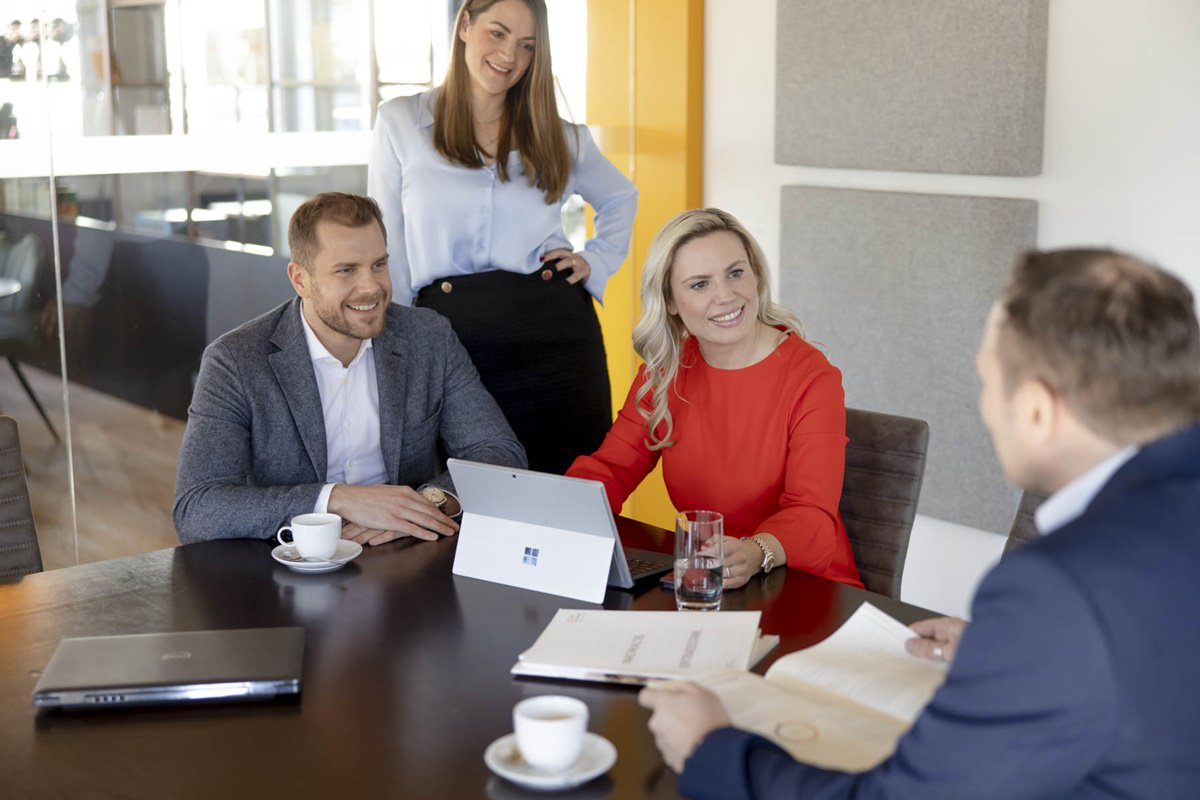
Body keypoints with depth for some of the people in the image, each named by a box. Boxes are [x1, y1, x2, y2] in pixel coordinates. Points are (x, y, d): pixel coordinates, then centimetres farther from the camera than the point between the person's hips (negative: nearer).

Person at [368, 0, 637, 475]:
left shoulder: (558, 137, 9)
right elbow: (387, 252, 5)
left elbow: (621, 199, 27)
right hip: (451, 339, -1)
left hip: (555, 333, 1)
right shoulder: (399, 123, 4)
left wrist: (595, 262, 9)